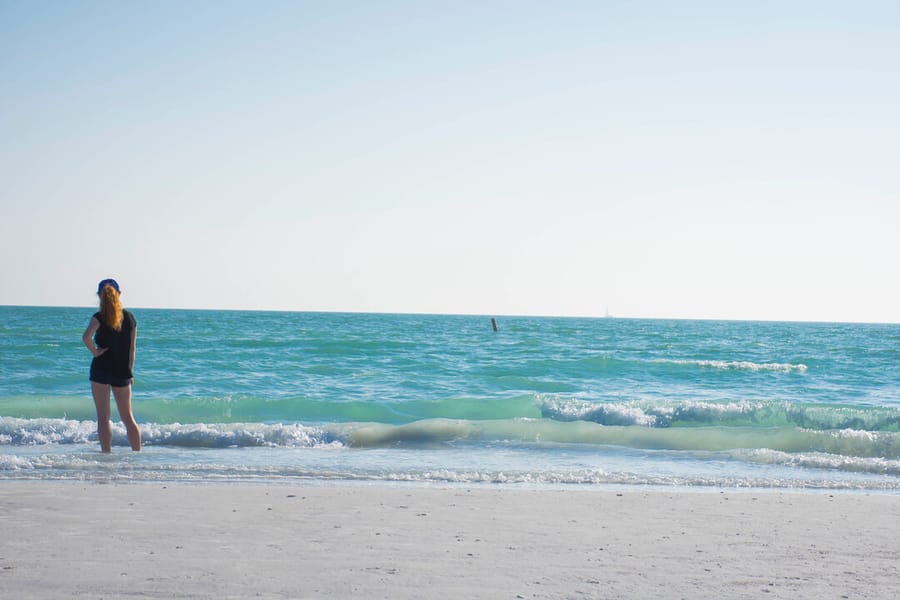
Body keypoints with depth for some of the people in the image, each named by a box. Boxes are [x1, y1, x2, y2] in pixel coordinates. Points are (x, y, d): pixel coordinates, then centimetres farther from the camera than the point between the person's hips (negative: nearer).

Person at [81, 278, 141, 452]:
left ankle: (107, 453, -1)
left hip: (101, 369, -4)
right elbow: (132, 349, 7)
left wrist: (95, 352, -12)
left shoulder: (100, 317, -8)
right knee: (128, 417, 12)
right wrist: (130, 372, 13)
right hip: (122, 372, 4)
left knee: (103, 416, 1)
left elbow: (86, 337, -28)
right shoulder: (130, 317, 4)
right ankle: (138, 453, 12)